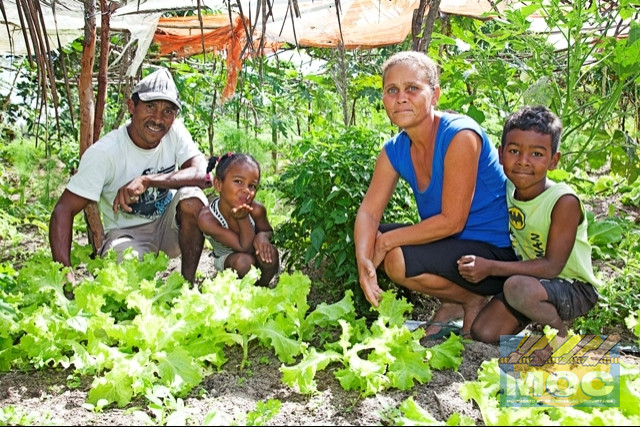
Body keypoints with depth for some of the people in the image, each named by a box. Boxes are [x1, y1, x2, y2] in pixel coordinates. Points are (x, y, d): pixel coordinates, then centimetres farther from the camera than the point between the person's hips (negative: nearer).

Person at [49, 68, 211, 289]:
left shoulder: (175, 132, -12)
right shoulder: (104, 152, -21)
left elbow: (203, 174, -27)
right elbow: (63, 211, -22)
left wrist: (146, 180, -38)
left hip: (169, 224, 4)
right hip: (127, 232, -3)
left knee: (191, 197, -28)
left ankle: (188, 281, -12)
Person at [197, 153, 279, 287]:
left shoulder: (256, 210, -27)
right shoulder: (207, 218, -34)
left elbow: (268, 231, -3)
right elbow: (245, 247, -31)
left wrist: (262, 235, -29)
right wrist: (243, 219, -45)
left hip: (254, 254, 2)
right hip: (226, 257, -2)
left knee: (270, 253, -30)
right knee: (243, 261, -34)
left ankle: (262, 286, 0)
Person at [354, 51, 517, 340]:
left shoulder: (461, 136, -23)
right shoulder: (395, 151, -1)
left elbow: (452, 221, -23)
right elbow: (369, 211, -7)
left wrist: (386, 241, -20)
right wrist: (363, 260, -26)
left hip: (497, 253, -8)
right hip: (449, 243, 8)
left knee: (398, 261, -26)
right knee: (370, 238, -1)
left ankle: (473, 300, 3)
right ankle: (451, 304, 10)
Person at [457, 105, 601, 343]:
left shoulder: (564, 202, -24)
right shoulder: (506, 190, -6)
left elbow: (552, 266, -26)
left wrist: (491, 268, -32)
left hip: (574, 289, -5)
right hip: (530, 279, 5)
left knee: (518, 287, -33)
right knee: (483, 333, -6)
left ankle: (561, 336, -5)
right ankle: (535, 316, 20)